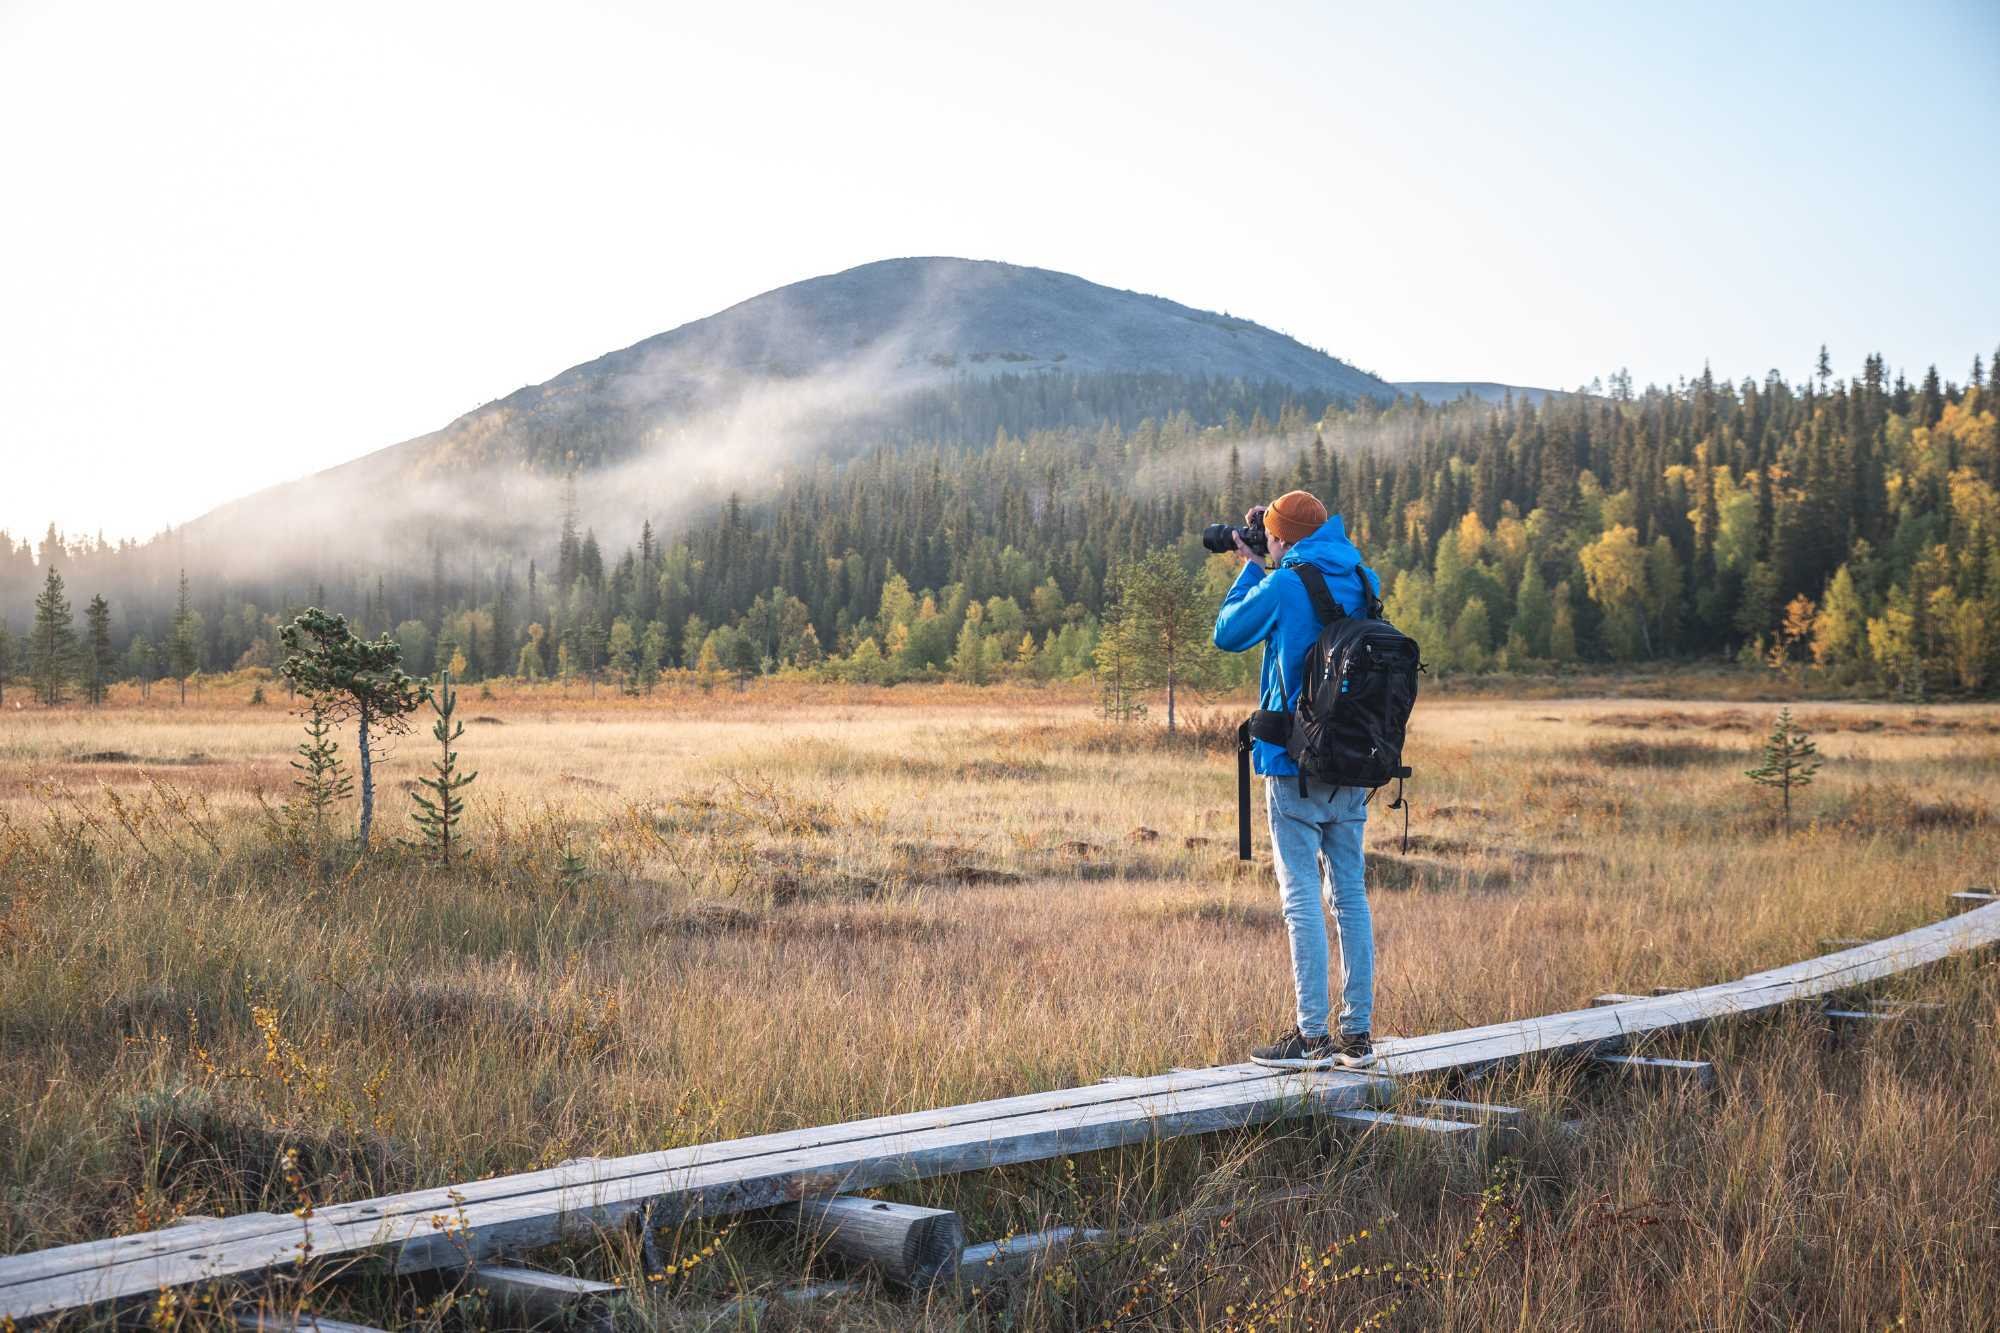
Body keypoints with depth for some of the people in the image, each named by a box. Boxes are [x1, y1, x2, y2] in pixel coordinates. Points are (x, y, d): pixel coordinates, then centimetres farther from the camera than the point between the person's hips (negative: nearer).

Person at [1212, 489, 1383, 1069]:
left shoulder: (1285, 584, -11)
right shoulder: (1362, 582, 8)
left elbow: (1228, 633, 2)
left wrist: (1249, 566, 13)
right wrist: (1264, 571, 20)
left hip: (1296, 765, -6)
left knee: (1302, 897, -4)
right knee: (1351, 893, 10)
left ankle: (1313, 1036, -5)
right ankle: (1356, 1033, 12)